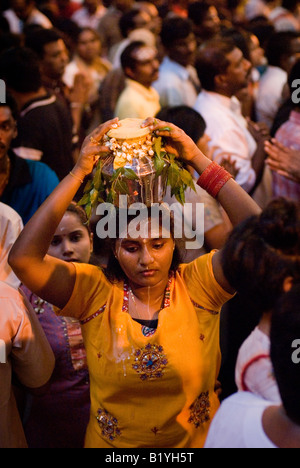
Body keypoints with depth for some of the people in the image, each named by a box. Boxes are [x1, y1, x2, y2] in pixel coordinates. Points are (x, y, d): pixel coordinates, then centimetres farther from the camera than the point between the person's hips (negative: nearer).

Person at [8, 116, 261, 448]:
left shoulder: (197, 286, -6)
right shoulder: (96, 291, -6)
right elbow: (22, 258, -19)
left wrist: (198, 160, -17)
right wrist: (78, 173, -19)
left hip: (195, 443, 2)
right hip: (111, 445, -1)